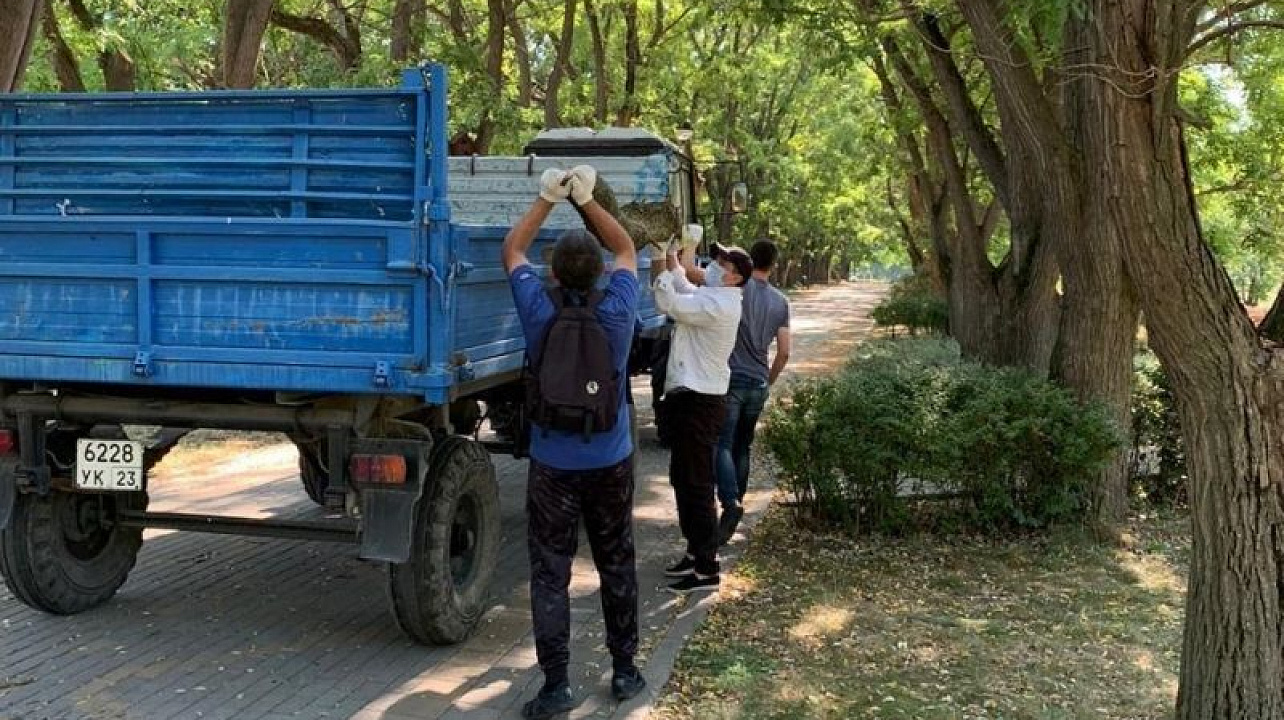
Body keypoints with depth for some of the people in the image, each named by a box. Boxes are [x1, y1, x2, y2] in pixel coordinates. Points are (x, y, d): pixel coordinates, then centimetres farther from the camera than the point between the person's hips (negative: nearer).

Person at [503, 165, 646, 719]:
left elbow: (511, 251, 5)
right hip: (611, 462, 2)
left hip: (554, 466, -1)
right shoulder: (616, 312, -11)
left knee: (550, 575, 3)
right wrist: (588, 200, 7)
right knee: (617, 567, 15)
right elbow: (626, 250, 8)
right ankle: (624, 670, 24)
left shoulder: (540, 312, -13)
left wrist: (547, 199, 9)